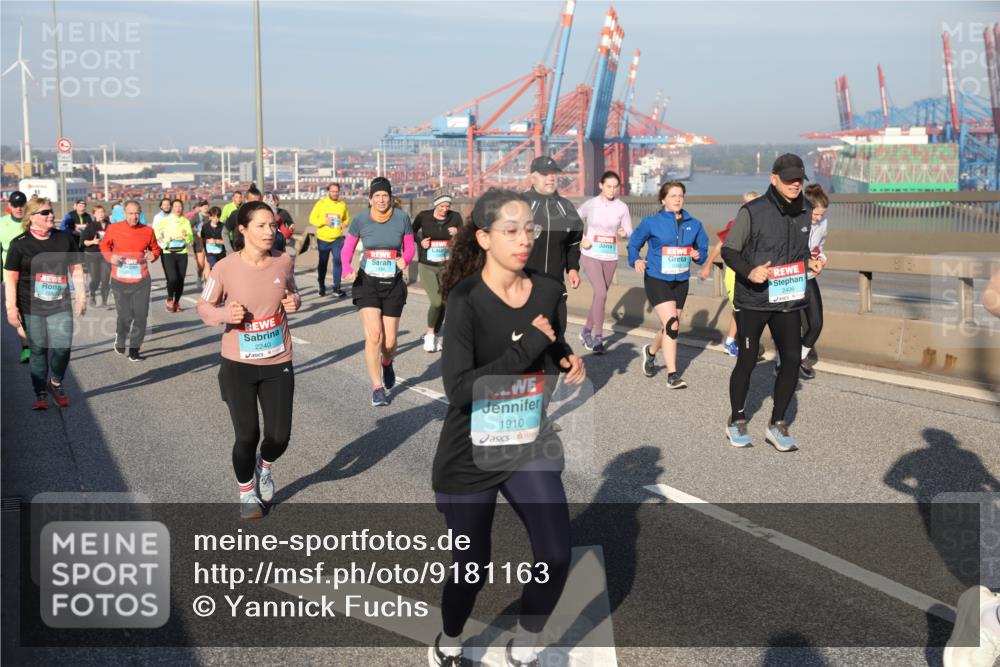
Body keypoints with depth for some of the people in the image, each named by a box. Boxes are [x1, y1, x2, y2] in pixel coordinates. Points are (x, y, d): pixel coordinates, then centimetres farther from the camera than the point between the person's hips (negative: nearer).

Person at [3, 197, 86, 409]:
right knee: (38, 350, 5)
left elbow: (76, 269, 12)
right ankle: (40, 394, 19)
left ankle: (55, 383, 17)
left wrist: (81, 296, 9)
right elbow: (11, 278, -1)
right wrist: (11, 307, -6)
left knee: (63, 347, -11)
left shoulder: (65, 238, 5)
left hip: (60, 306, 1)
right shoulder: (20, 244, -2)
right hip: (31, 307, -1)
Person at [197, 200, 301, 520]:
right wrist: (224, 314, -23)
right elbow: (204, 306, -3)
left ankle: (264, 466, 40)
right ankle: (247, 492, 30)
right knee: (247, 435, 1)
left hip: (278, 363, 2)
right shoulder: (225, 268, -14)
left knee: (279, 436, 3)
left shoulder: (283, 262, -6)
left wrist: (294, 302, -10)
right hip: (238, 364, -2)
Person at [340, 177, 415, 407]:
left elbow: (410, 247, 6)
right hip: (367, 283, -1)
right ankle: (377, 388, -2)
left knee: (389, 341, 4)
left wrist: (404, 260, -16)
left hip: (394, 284, 1)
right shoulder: (360, 220, -6)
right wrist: (347, 269, -15)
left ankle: (386, 364, 42)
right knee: (374, 336, -15)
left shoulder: (402, 218, -4)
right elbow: (347, 248, 4)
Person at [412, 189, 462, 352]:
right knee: (436, 301, -15)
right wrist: (420, 241, -6)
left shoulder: (455, 217, -3)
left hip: (446, 266, 3)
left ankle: (435, 336, 25)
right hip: (427, 266, -2)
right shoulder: (423, 216, -6)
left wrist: (457, 233, -20)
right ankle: (430, 334, 6)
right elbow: (412, 232, 11)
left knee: (443, 303, 6)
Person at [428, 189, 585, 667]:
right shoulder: (466, 301, -18)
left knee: (556, 557, -5)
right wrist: (525, 348, -28)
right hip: (471, 458, -4)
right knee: (472, 567, 8)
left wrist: (570, 361, -5)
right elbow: (459, 389, -27)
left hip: (531, 450, 4)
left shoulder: (548, 291, -4)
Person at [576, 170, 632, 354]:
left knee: (599, 296, 13)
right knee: (601, 294, -18)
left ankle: (587, 331, 33)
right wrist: (581, 240, -6)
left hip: (610, 258, 3)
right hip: (591, 256, -3)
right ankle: (598, 337, -11)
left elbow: (629, 231, 0)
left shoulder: (622, 207, -2)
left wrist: (624, 232, -23)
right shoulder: (591, 204, -5)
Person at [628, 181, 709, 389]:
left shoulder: (694, 224, 5)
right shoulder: (652, 223, -5)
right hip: (656, 280, -5)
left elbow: (703, 248, 13)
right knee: (672, 325, -18)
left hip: (681, 281, 5)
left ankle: (651, 351, 48)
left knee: (670, 328, 16)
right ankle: (672, 375, -11)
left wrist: (698, 255, -9)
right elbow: (634, 244, 3)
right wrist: (636, 260, -16)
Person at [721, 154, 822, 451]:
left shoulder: (805, 212, 6)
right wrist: (749, 272, -24)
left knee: (792, 359, -2)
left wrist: (810, 262, 0)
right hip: (752, 300, -5)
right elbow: (728, 251, -8)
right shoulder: (752, 212, -12)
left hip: (788, 301, 5)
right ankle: (736, 421, 24)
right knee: (747, 361, 4)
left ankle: (776, 424, 14)